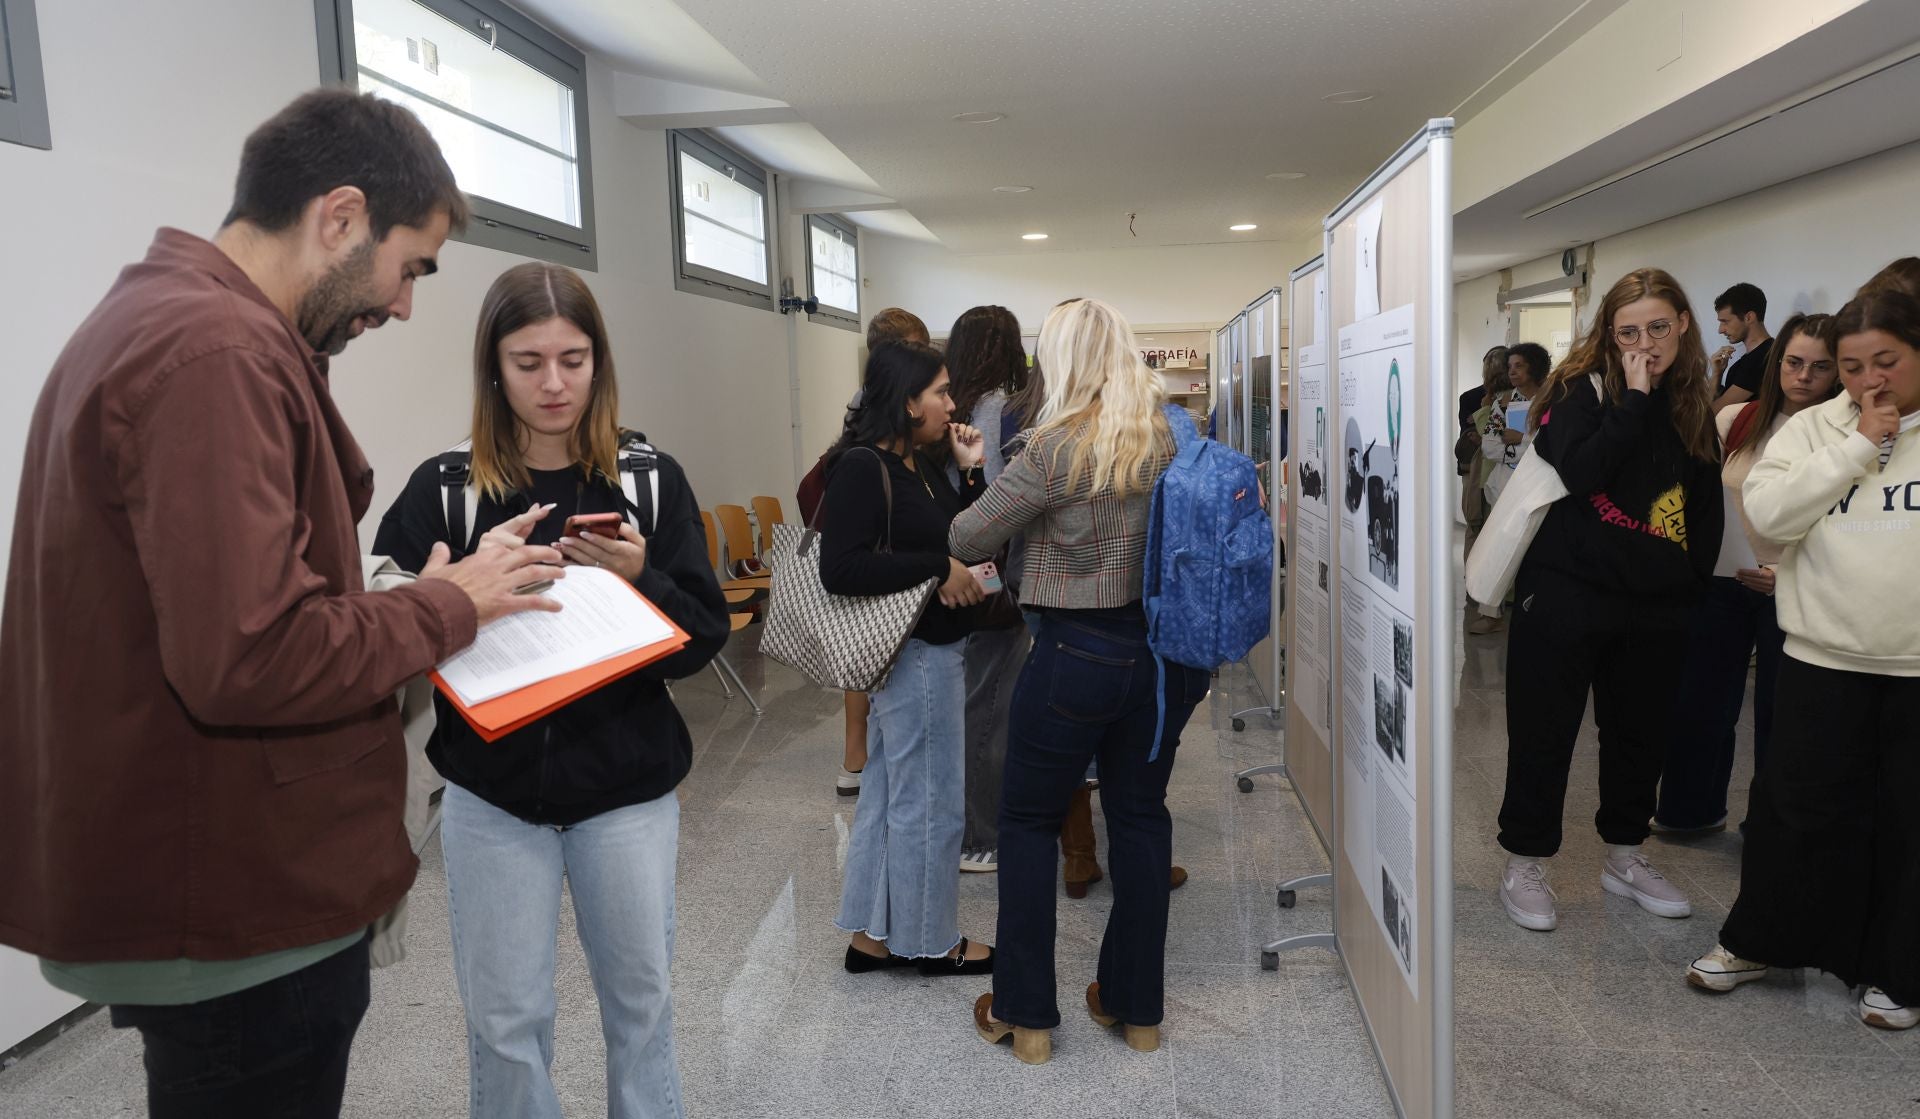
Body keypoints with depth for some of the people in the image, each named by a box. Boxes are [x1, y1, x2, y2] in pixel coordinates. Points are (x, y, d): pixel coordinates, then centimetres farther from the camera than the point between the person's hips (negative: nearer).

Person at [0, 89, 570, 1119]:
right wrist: (447, 605, -15)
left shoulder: (160, 316, 11)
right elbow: (253, 659, -30)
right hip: (243, 915, -10)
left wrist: (417, 597, 5)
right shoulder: (214, 351, -22)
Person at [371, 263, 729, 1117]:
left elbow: (702, 641, -5)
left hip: (627, 793, 1)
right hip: (492, 798, 0)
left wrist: (640, 580, -22)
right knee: (505, 1022, 11)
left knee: (641, 1003, 15)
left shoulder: (650, 480, -4)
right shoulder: (444, 490, -5)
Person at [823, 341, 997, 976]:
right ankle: (932, 942, 21)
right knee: (931, 801, 4)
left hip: (934, 649, 10)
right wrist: (939, 568, -23)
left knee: (890, 793, 16)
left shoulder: (919, 465, 10)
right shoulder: (862, 466, -17)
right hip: (915, 654, -10)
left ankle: (872, 936, 29)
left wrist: (970, 471, 2)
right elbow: (840, 568, -26)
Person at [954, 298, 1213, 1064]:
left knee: (1029, 821, 11)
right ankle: (1137, 1007, 27)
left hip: (1078, 655, -5)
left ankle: (1025, 1015, 19)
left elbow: (968, 539, -8)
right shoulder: (1171, 434, 1)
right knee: (1141, 815, 16)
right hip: (1165, 649, 6)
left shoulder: (1059, 448, -15)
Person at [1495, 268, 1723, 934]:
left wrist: (1692, 576, 7)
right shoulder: (1581, 389, -6)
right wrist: (1635, 398, -20)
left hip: (1656, 606, 6)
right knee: (1544, 736, 2)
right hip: (1567, 596, -5)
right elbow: (1581, 472, -24)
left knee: (1641, 735, 16)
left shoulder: (1693, 405, 9)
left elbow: (1706, 505, 16)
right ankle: (1524, 866, 15)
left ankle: (1624, 858, 33)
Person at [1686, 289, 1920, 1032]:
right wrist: (1858, 446, -12)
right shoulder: (1814, 428, 2)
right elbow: (1767, 512, -12)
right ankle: (1758, 941, 26)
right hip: (1824, 659, 0)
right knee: (1798, 807, 9)